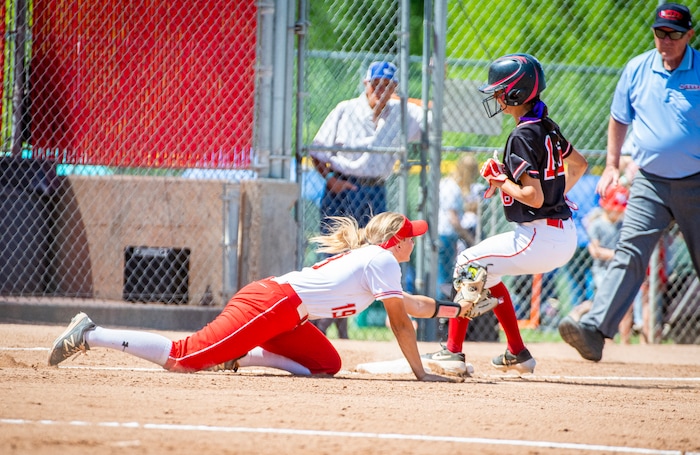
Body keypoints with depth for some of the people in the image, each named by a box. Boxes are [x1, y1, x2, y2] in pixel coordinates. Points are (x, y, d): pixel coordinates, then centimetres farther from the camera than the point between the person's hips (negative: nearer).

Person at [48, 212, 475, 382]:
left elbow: (410, 302, 38)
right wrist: (420, 373, 1)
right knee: (183, 358, -13)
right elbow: (401, 320, -2)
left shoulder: (363, 256, 27)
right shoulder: (382, 260, 0)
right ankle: (90, 336, -10)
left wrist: (456, 308, 35)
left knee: (326, 363, 11)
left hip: (279, 313, 10)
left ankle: (232, 357, 5)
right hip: (268, 304, -10)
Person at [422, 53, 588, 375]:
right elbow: (579, 164, 26)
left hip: (540, 237, -10)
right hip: (564, 234, 10)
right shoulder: (548, 128, 11)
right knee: (487, 269, 23)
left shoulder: (523, 137, -18)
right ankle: (518, 354, 24)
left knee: (469, 264, -5)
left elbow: (534, 196, -23)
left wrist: (500, 180, -9)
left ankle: (453, 353, -9)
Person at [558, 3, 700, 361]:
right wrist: (611, 165, 14)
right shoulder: (637, 69, 3)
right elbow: (619, 119, 17)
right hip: (650, 181, 1)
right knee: (629, 252, -15)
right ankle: (595, 329, -28)